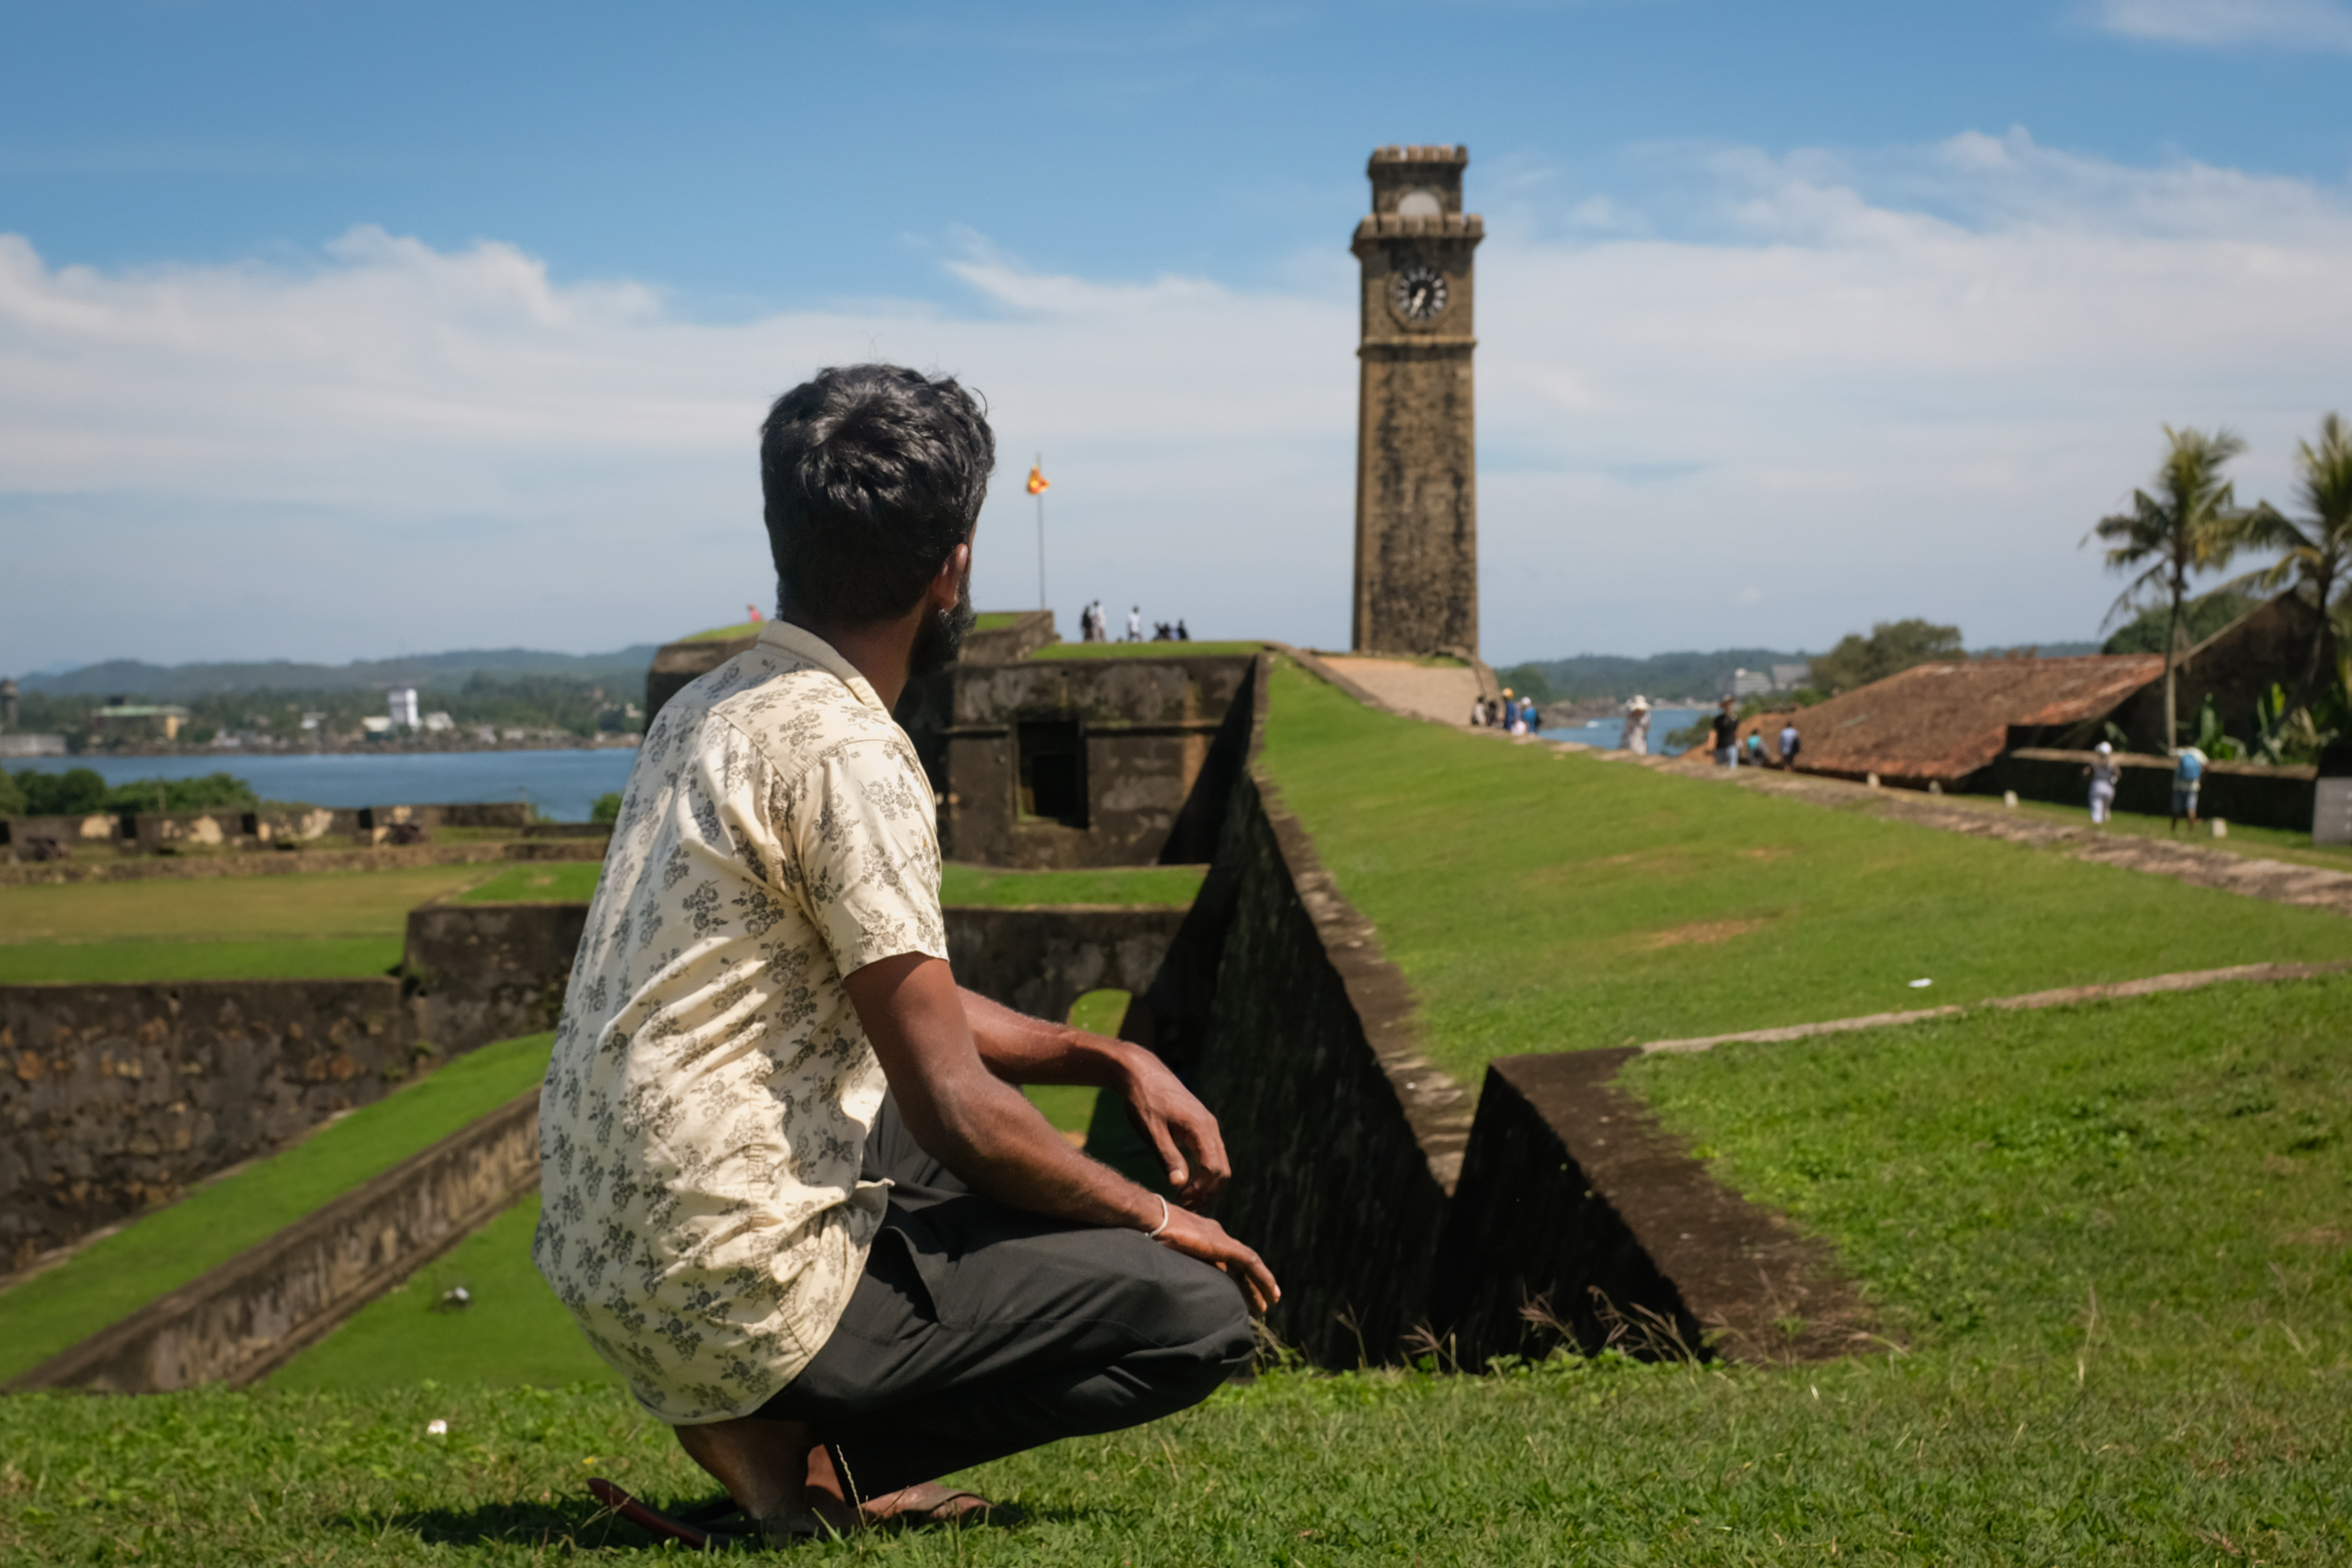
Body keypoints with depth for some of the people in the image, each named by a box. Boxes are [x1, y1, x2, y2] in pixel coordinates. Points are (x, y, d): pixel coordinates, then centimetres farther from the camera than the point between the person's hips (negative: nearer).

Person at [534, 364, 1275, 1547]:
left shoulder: (714, 708, 12)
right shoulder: (844, 752, -18)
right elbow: (953, 1103, -17)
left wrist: (1115, 1060, 11)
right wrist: (1159, 1218, -2)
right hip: (741, 1283, -9)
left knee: (1037, 1152, 27)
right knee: (1198, 1311, -5)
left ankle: (783, 1425, 11)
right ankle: (801, 1442, -5)